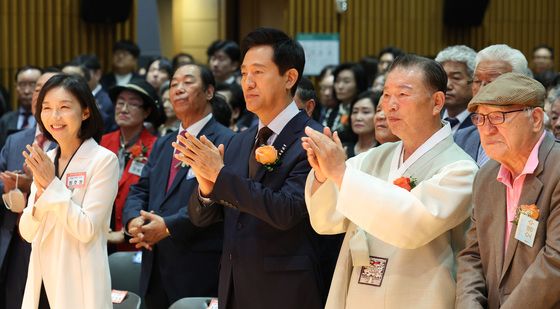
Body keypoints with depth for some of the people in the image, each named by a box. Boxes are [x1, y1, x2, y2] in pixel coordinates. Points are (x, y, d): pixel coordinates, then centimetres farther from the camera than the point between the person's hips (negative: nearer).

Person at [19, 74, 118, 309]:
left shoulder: (103, 160, -9)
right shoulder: (45, 161, 7)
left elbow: (87, 230, -16)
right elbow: (28, 233, 3)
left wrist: (52, 184, -17)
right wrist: (41, 190, -12)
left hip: (79, 286, -5)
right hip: (41, 282, 5)